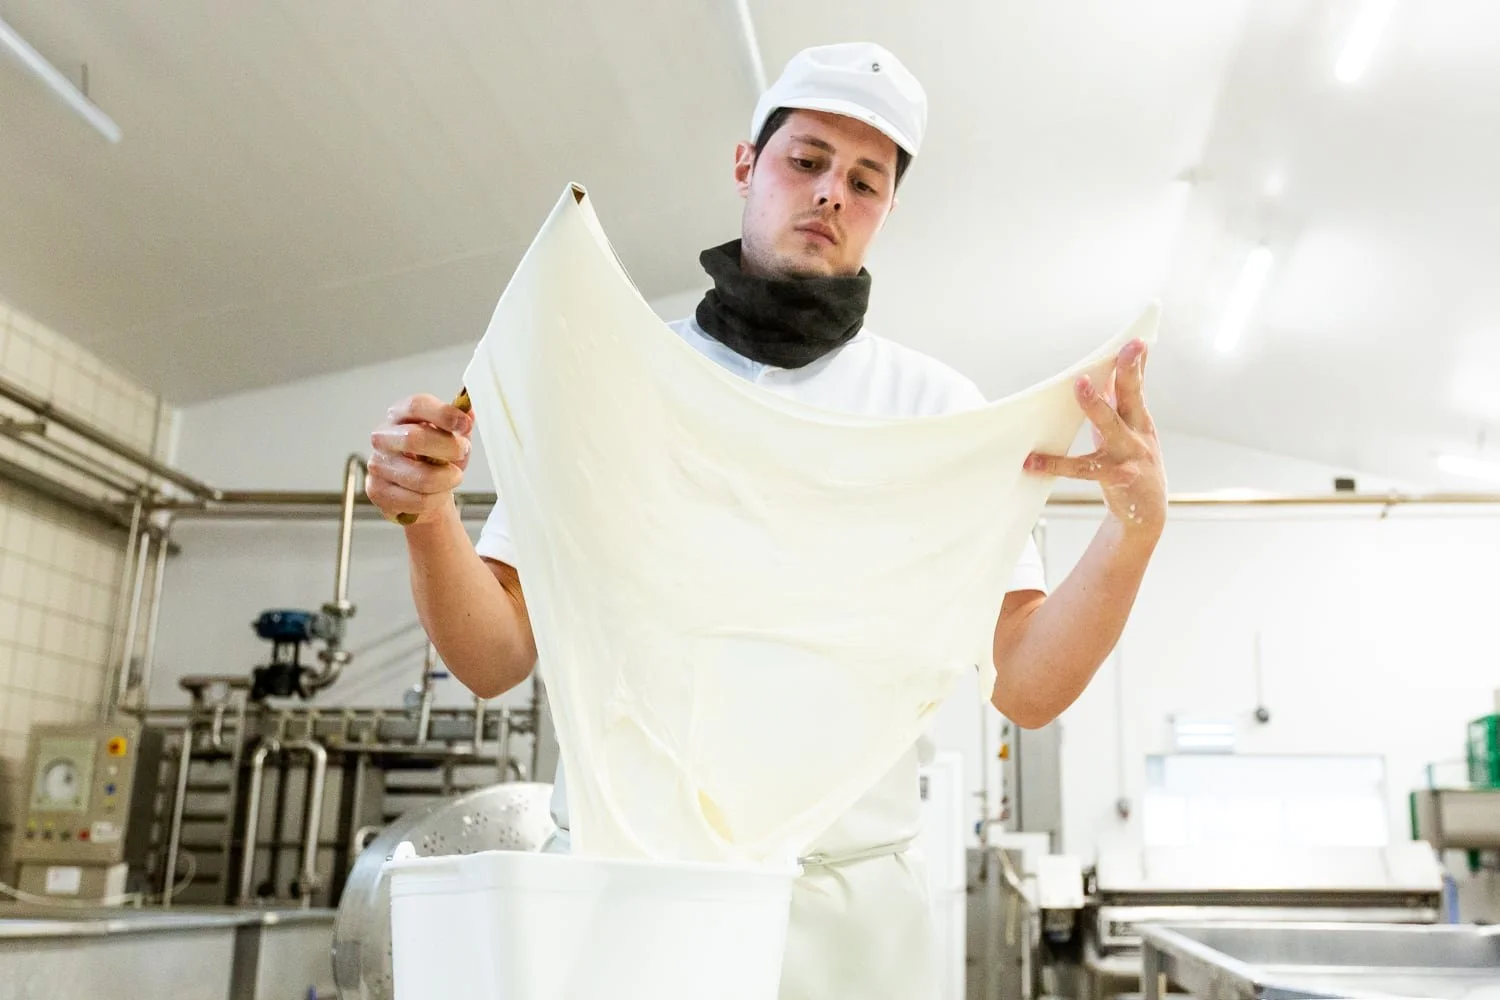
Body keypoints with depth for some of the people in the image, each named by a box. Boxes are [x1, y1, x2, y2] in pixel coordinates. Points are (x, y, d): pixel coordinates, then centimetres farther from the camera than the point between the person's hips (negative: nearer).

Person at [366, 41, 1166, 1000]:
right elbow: (498, 658, 1)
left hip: (844, 901, 0)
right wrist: (430, 515, -17)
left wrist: (1137, 526, -21)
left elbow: (1029, 687, -5)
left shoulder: (937, 406, 2)